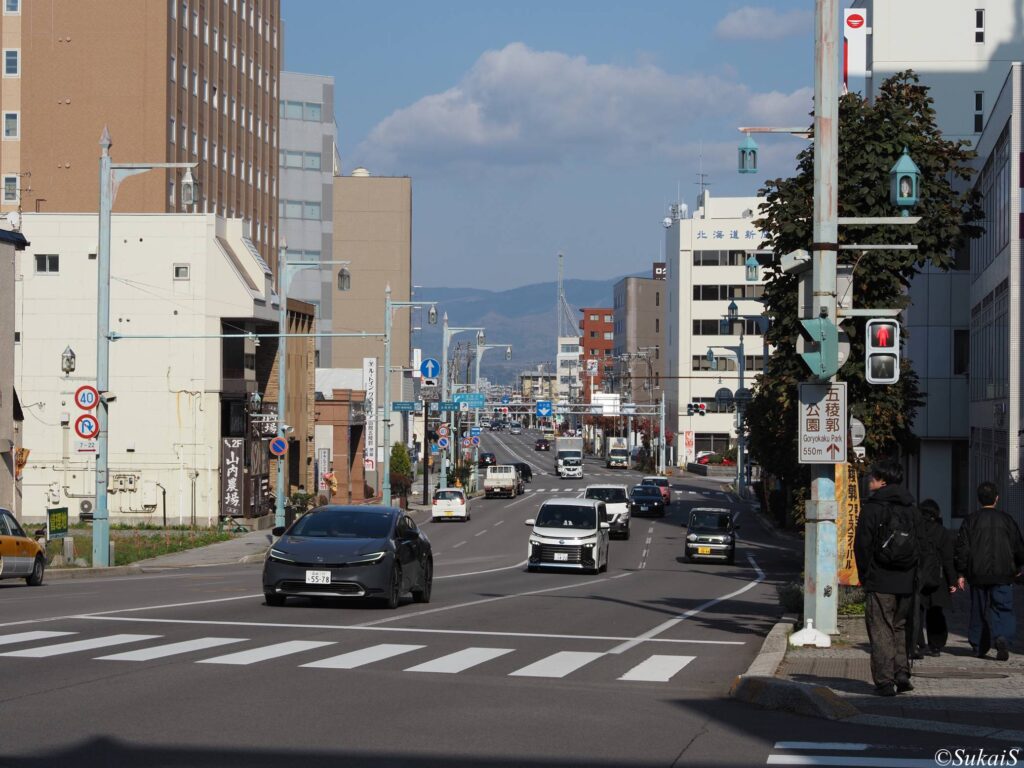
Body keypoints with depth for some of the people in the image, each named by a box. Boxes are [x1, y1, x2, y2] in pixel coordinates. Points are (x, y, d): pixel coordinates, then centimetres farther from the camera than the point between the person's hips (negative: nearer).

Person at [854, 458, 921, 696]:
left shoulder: (872, 508, -8)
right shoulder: (912, 510, 10)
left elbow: (862, 545, -8)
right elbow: (919, 545, 12)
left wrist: (865, 575, 3)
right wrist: (913, 576, 15)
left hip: (879, 581, -5)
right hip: (906, 582, 5)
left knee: (880, 631, -2)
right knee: (899, 628, 17)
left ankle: (885, 681, -6)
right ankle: (902, 675, 11)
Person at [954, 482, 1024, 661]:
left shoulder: (971, 520, 1)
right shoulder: (1006, 520, 3)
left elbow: (962, 548, -1)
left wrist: (961, 573, 4)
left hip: (978, 575, 1)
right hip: (1003, 575, -1)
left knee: (979, 612, 11)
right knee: (1003, 610, -1)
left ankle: (979, 647, 17)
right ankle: (1002, 637, -27)